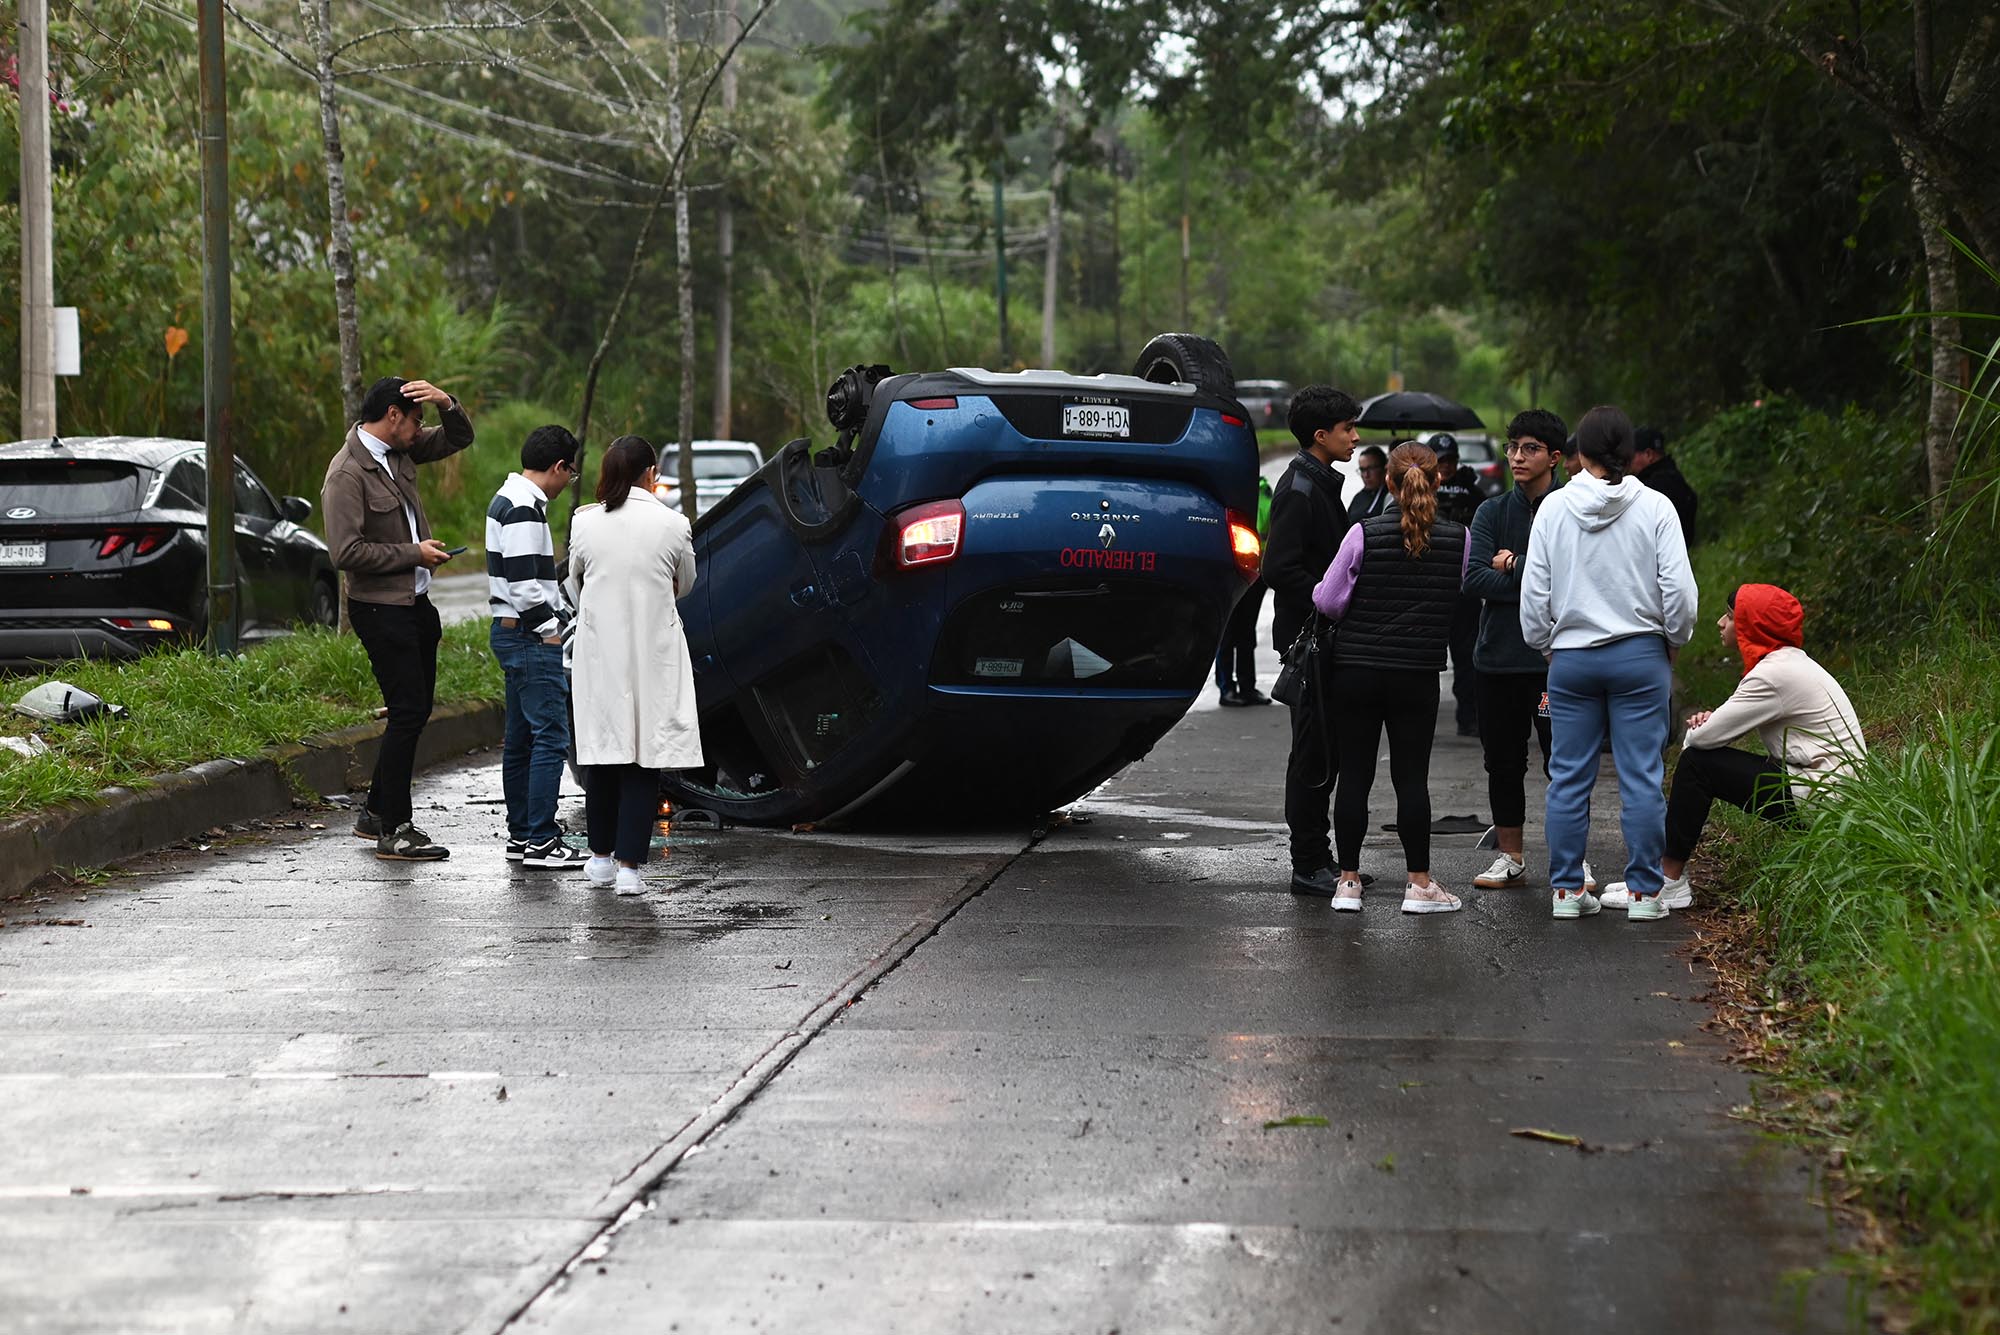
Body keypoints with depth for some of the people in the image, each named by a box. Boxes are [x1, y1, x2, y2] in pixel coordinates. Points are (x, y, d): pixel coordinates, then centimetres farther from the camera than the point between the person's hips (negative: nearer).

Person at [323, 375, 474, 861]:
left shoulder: (399, 451, 8)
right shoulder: (347, 473, -17)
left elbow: (458, 438, 21)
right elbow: (346, 552, -23)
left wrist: (446, 403, -1)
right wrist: (414, 554, -16)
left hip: (415, 602, 9)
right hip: (380, 608, -9)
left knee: (417, 708, 14)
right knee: (408, 712, -9)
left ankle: (377, 812, 25)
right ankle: (393, 830, -2)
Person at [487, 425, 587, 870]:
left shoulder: (508, 499, 16)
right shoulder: (525, 509, -17)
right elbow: (523, 584, -22)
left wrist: (561, 609, 13)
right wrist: (551, 628, -12)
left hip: (511, 632, 11)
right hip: (529, 637, -11)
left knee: (521, 738, 14)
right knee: (550, 737, -10)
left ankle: (520, 834, 19)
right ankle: (540, 842, -11)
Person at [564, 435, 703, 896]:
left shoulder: (585, 522, -2)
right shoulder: (673, 524, -6)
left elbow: (575, 586, 11)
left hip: (599, 649, 2)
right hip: (653, 652, -2)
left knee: (601, 751, 12)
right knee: (644, 757, 1)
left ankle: (601, 856, 22)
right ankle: (628, 863, -4)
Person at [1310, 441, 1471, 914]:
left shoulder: (1364, 534, -10)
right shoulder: (1457, 539, -4)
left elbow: (1328, 600, -7)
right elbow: (1458, 601, 6)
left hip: (1357, 668, 0)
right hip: (1419, 674, 0)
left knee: (1353, 774, 6)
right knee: (1411, 776, 5)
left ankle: (1348, 881, 9)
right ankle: (1419, 884, 7)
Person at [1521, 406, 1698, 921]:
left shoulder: (1554, 508, -1)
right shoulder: (1655, 508, -5)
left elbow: (1534, 590, 3)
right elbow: (1678, 588, -5)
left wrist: (1543, 646, 17)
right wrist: (1675, 643, 11)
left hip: (1571, 657, 1)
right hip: (1639, 654, -1)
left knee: (1568, 777, 7)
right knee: (1641, 776, 2)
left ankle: (1567, 889, 10)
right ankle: (1644, 891, 3)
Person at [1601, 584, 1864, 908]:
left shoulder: (1776, 674, -19)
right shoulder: (1788, 661, 13)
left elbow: (1704, 737, -18)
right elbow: (1733, 725, 17)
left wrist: (1697, 730, 5)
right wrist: (1707, 721, -5)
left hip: (1820, 798, -10)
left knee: (1697, 762, -11)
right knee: (1704, 756, 11)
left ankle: (1669, 883, -7)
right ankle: (1664, 870, 10)